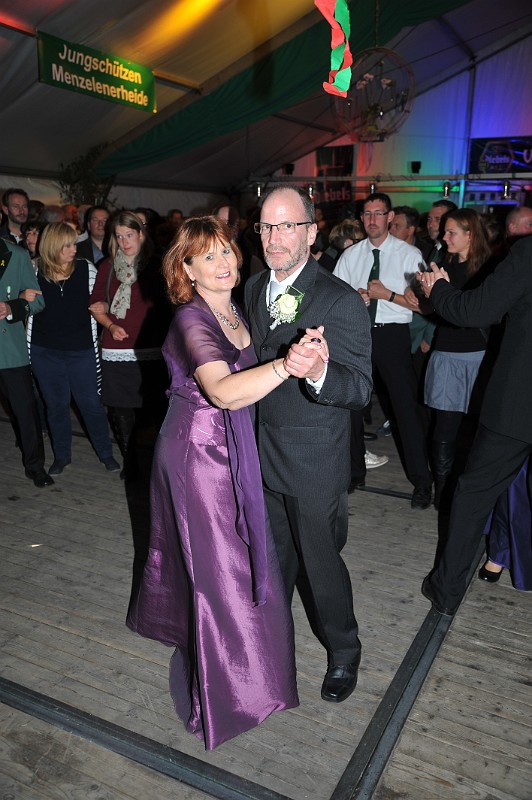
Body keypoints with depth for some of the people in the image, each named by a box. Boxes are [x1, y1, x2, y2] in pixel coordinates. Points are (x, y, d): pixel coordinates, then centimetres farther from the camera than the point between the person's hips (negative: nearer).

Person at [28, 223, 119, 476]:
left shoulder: (86, 269, -6)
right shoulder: (35, 272, -4)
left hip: (81, 350, -1)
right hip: (45, 351, 1)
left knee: (91, 402, 6)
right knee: (56, 404, 14)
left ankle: (106, 453, 25)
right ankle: (62, 455, 31)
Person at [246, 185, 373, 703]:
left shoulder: (341, 301, -20)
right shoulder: (254, 288, 2)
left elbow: (360, 388, -25)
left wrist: (318, 373, -43)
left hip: (315, 464, -6)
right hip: (263, 453, 6)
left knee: (322, 562, 11)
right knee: (274, 553, 26)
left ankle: (343, 652, 38)